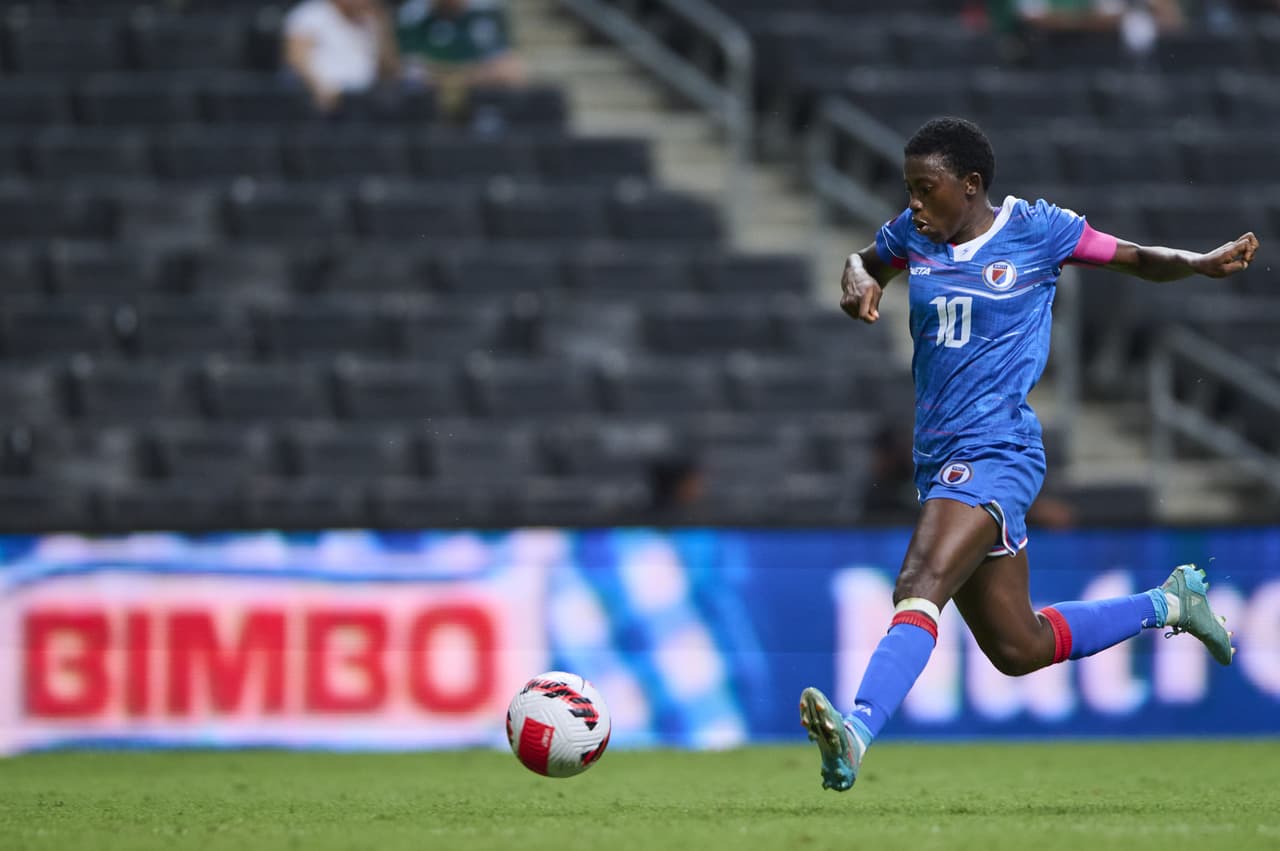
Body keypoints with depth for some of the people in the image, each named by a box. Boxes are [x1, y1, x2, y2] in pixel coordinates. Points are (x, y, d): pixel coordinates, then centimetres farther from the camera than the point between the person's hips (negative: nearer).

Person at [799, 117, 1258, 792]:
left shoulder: (1036, 229, -4)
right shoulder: (913, 235, 9)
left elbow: (1139, 260, 5)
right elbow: (867, 260, 29)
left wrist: (1201, 263, -14)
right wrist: (858, 282, 5)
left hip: (996, 451, -7)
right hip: (939, 455, 7)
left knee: (920, 589, -30)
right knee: (1018, 650, 15)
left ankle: (856, 735, -47)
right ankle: (1169, 603, 36)